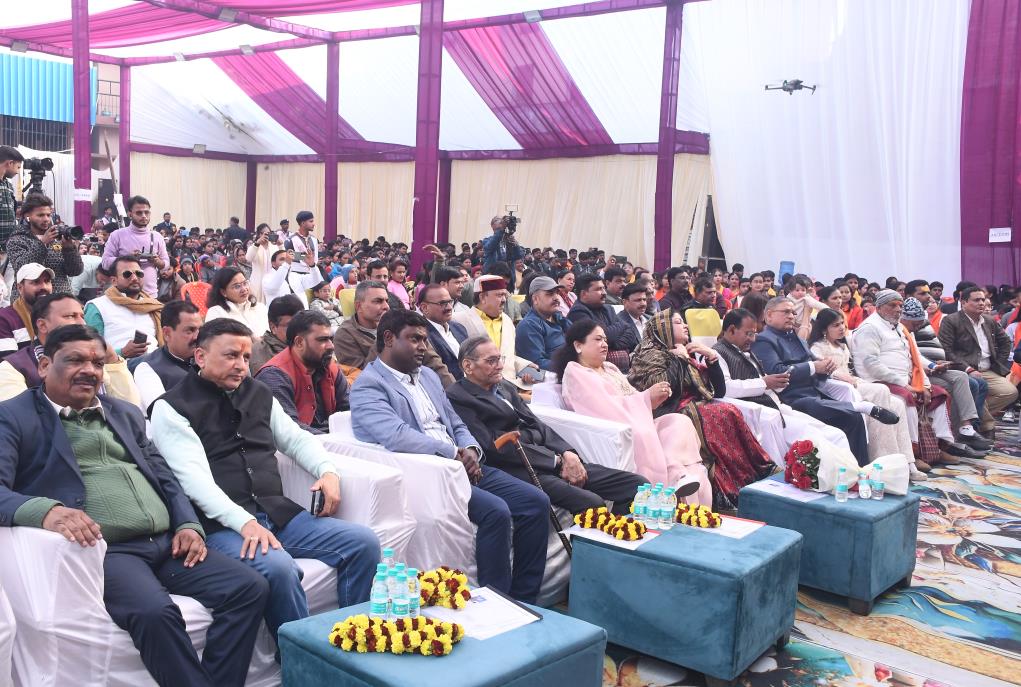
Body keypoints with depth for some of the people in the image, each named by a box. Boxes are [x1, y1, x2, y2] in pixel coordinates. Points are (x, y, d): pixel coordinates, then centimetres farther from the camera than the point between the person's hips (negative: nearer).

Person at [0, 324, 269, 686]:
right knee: (154, 612, -34)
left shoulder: (126, 413, 23)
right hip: (101, 549, -6)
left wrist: (188, 525, 4)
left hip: (166, 542, 6)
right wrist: (45, 511, -30)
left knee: (250, 588, -13)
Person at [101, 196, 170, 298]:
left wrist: (157, 261, -8)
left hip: (150, 294, 3)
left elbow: (166, 263, 14)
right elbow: (106, 262, -3)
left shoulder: (157, 236, 10)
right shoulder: (117, 235, 2)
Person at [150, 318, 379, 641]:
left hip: (278, 513, 6)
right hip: (222, 526, -6)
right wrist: (244, 522, -24)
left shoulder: (258, 393, 18)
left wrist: (327, 471, 4)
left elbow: (296, 438, 25)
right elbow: (194, 478, -12)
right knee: (278, 567, -35)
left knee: (363, 542, -10)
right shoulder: (173, 408, -1)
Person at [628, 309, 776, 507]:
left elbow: (719, 391, 17)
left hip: (697, 407, 6)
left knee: (729, 412, -24)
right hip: (676, 413, -6)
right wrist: (678, 359, -4)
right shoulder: (650, 354, 5)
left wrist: (712, 357, 6)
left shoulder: (688, 355, 24)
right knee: (727, 414, -26)